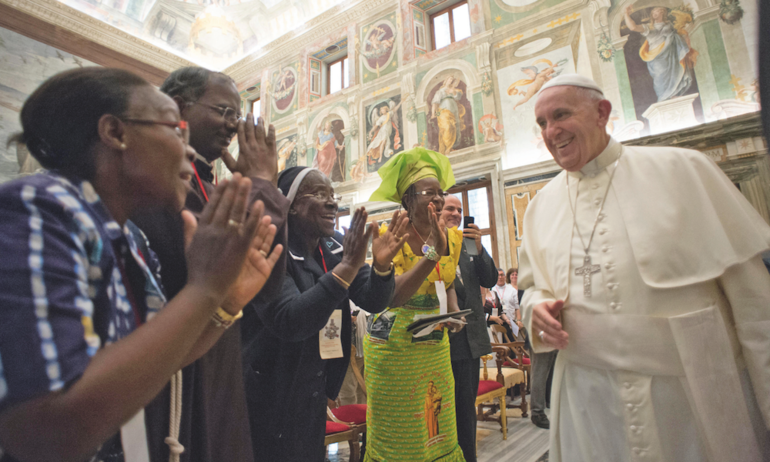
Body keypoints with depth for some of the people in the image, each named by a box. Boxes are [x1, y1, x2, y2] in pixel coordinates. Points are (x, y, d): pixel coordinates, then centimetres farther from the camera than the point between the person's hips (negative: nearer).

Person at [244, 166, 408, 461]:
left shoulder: (335, 250, -1)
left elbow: (373, 302, -5)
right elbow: (288, 322, -32)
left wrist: (382, 264, -26)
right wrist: (347, 267, -37)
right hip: (271, 398, -6)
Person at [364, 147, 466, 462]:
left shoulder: (452, 237, 4)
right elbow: (391, 296, -26)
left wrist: (454, 312, -3)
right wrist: (432, 249, -27)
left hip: (436, 345, 6)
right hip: (395, 346, -5)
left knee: (441, 430, 15)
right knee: (398, 436, 8)